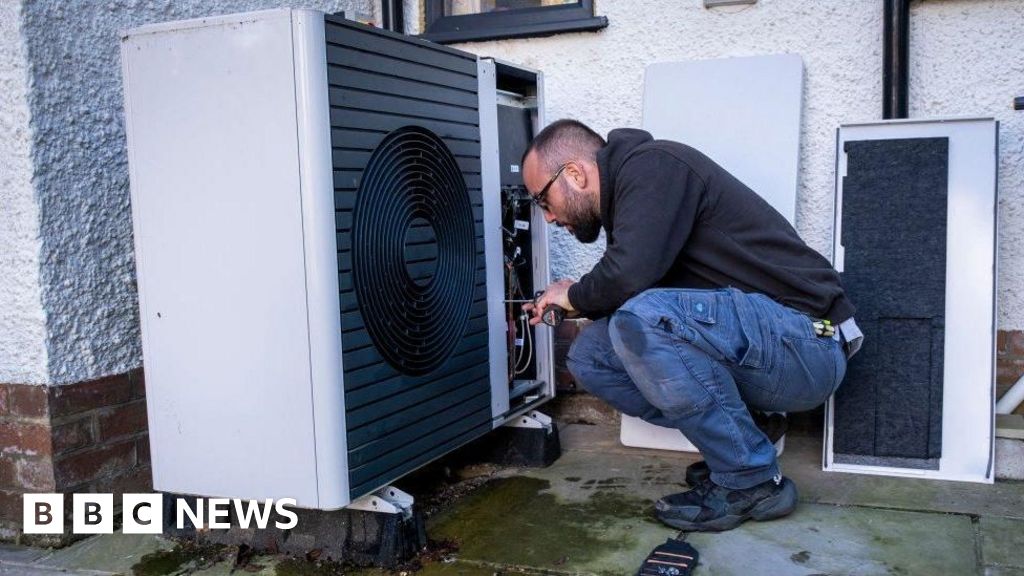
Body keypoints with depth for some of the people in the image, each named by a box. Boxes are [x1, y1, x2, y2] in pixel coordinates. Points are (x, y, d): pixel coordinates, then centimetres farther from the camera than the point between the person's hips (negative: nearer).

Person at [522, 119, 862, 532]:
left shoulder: (652, 164, -12)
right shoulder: (625, 194, 16)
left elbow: (631, 273, -26)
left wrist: (575, 296, -7)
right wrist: (578, 311, 7)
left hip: (806, 344, -9)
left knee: (646, 319, -32)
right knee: (590, 355, 1)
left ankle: (752, 481, -12)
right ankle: (735, 448, 6)